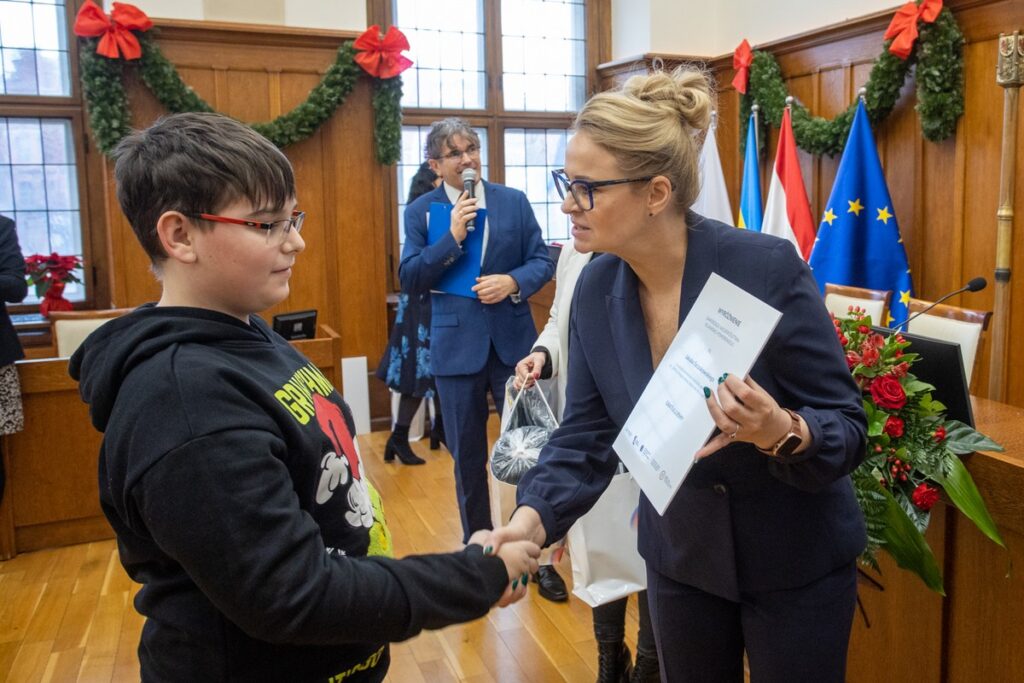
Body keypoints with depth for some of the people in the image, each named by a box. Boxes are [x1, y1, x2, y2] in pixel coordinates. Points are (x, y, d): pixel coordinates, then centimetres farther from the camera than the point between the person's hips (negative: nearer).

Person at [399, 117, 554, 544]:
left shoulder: (514, 201, 4)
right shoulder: (421, 210, 1)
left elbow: (542, 261, 3)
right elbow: (409, 280, -6)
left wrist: (513, 281, -17)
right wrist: (452, 237, -16)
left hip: (512, 342, 1)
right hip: (456, 346, 0)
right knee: (467, 455, 11)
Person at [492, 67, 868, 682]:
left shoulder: (768, 268, -24)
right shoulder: (597, 288, -10)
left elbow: (848, 426, -18)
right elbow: (586, 436, -8)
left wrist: (782, 434, -39)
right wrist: (531, 521, -24)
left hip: (795, 561, -3)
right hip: (679, 558, 4)